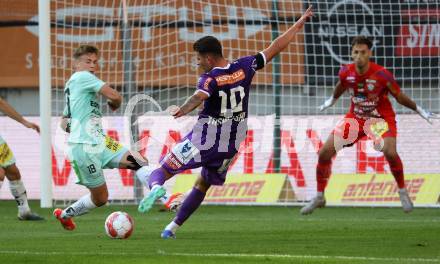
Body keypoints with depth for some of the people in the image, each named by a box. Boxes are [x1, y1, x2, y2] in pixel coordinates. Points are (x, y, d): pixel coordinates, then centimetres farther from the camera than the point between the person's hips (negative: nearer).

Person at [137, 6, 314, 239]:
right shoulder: (244, 67, -1)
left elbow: (199, 97, -40)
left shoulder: (210, 78, -16)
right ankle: (173, 228, 20)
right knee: (203, 184, 24)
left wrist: (182, 110, -57)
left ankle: (156, 187, -35)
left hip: (203, 141, -5)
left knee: (161, 172, 1)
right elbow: (276, 47, 6)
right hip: (232, 144, 5)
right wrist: (299, 24, 16)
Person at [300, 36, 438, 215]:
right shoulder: (346, 72, -14)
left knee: (390, 153, -29)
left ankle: (403, 193, -3)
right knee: (325, 152, -7)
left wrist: (420, 111, -4)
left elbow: (399, 97, -9)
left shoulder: (381, 75, -24)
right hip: (355, 117, 4)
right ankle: (319, 197, 11)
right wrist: (331, 100, 29)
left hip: (380, 118, -4)